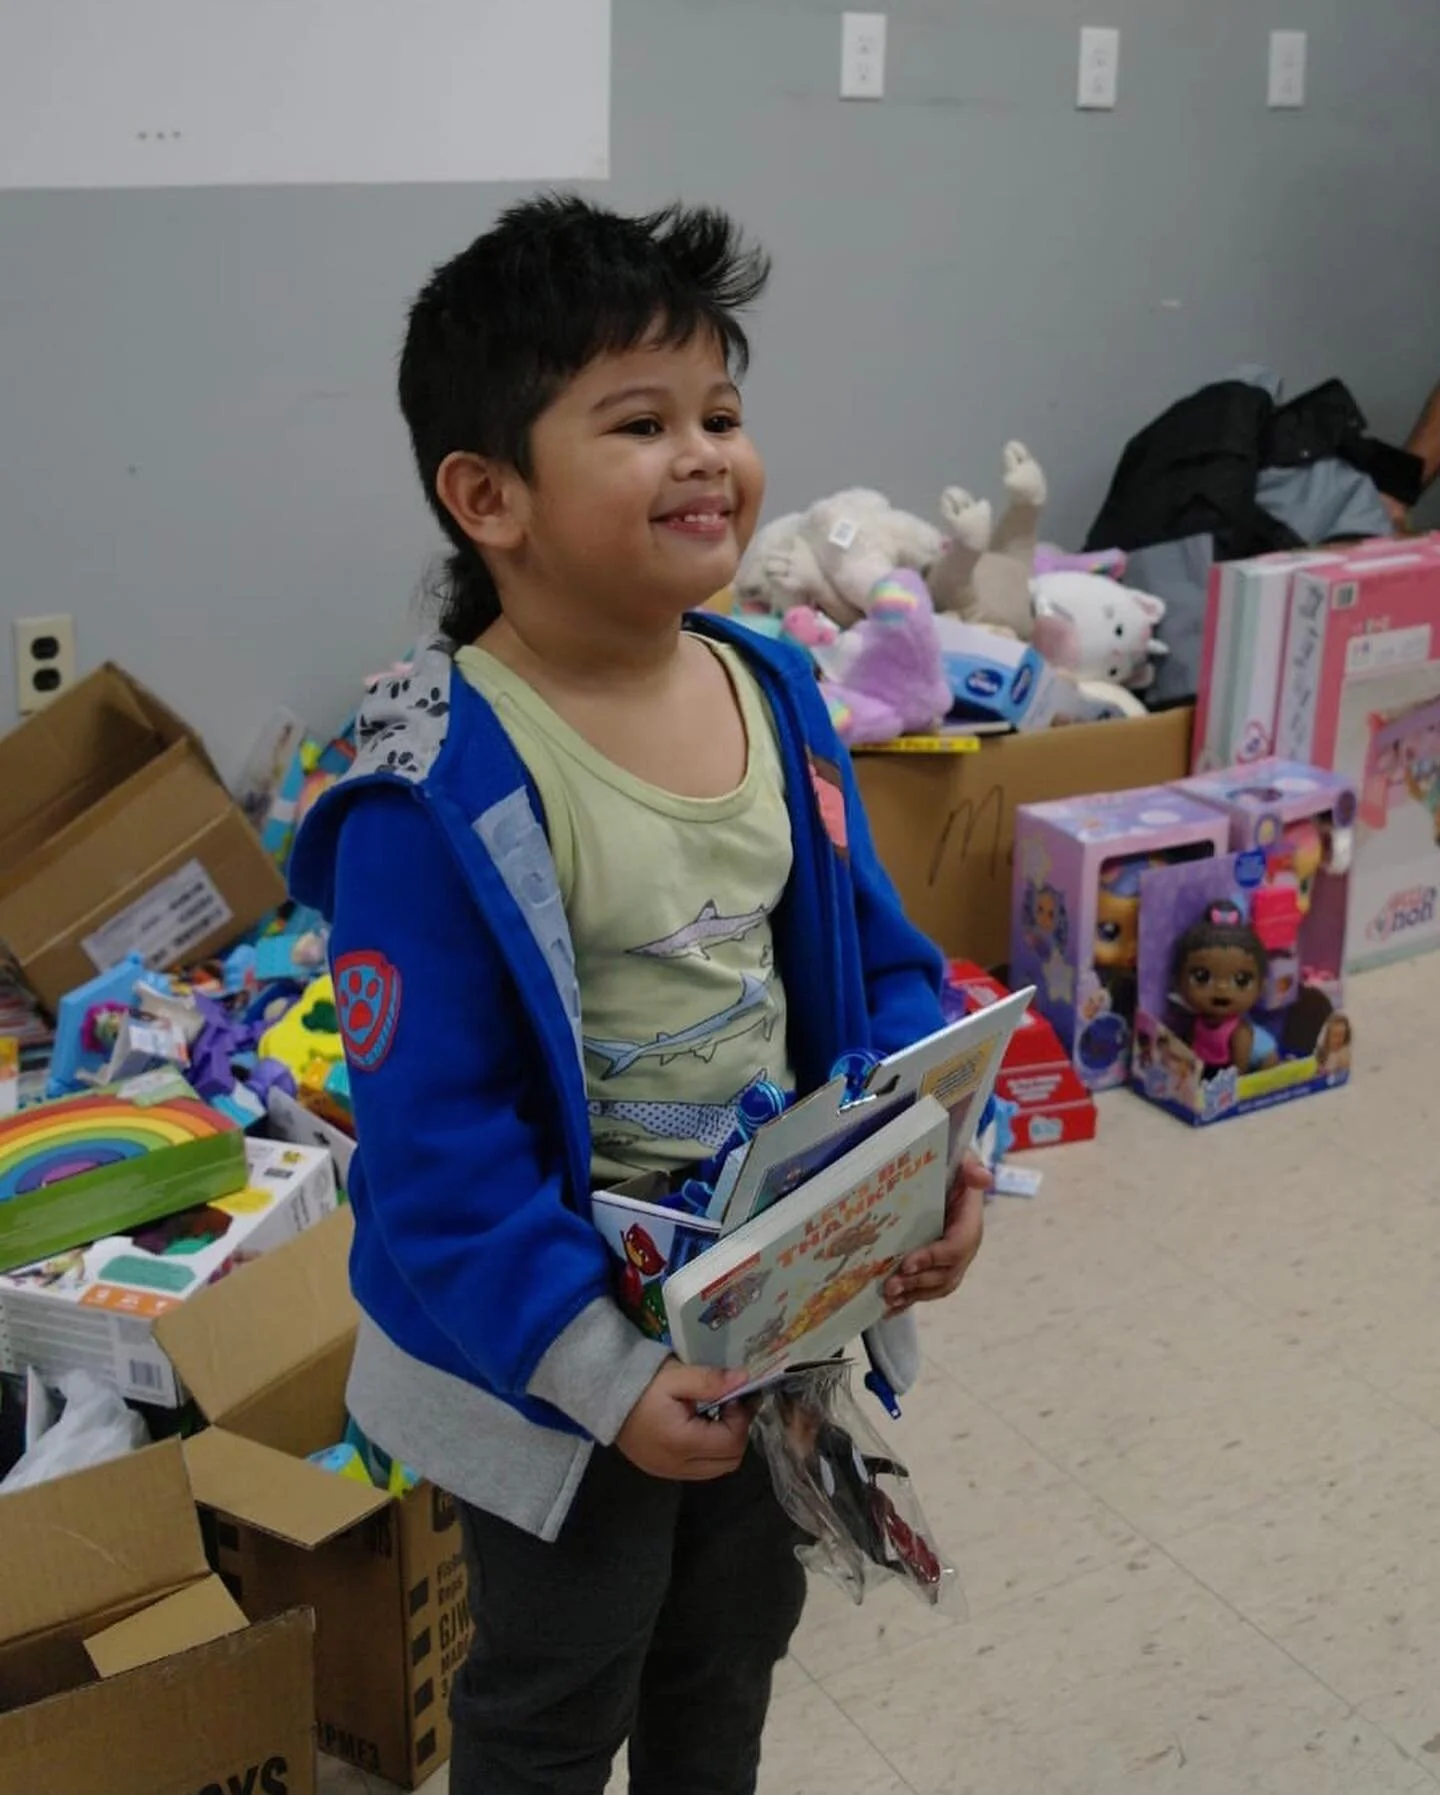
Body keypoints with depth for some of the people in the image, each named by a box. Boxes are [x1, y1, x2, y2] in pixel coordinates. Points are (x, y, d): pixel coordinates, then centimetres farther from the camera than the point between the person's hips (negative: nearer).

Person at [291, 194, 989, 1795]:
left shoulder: (773, 696, -5)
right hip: (559, 1349, -6)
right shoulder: (439, 795, -26)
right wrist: (601, 1370, -24)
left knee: (733, 1638, 29)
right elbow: (436, 1138, -23)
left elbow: (873, 956, 5)